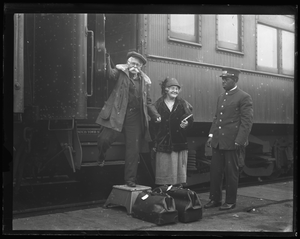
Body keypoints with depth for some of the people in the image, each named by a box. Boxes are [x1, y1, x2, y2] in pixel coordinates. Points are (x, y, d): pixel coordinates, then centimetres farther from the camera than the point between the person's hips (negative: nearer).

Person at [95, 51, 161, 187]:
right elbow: (110, 74, -19)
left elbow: (148, 102, 18)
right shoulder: (121, 73, 3)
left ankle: (130, 179, 15)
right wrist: (108, 59, -35)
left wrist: (155, 115, 4)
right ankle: (102, 155, 23)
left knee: (133, 150, 3)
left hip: (135, 118, 3)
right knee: (104, 139, -14)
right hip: (117, 115, -3)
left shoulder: (145, 81, 12)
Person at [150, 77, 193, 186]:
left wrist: (186, 124, -17)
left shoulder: (183, 104, 7)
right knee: (163, 173, 1)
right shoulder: (158, 105, 3)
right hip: (163, 143, -1)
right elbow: (153, 125, 4)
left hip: (179, 143, 1)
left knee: (179, 172, 1)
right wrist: (154, 143, 1)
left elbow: (190, 119, 6)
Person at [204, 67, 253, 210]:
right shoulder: (221, 97, 14)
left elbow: (247, 121, -11)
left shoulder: (244, 97, -8)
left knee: (231, 173, 5)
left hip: (232, 142, -6)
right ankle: (215, 199, 22)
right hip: (218, 142, 7)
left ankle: (230, 201, 18)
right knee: (215, 172, 10)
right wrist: (211, 135, 9)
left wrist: (239, 141, -16)